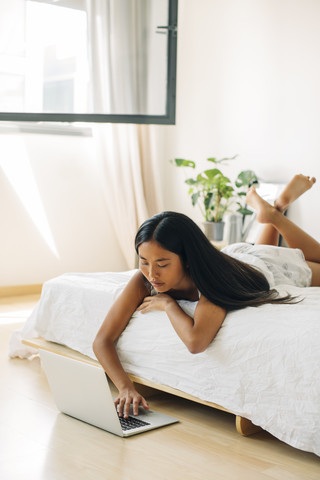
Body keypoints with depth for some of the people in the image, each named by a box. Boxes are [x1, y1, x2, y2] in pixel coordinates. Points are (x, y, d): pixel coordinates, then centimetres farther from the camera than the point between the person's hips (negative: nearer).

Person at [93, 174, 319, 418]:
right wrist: (125, 387, -54)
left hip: (265, 266, -4)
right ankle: (276, 210, 45)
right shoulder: (144, 280, -38)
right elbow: (103, 340, -38)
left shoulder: (211, 278, -51)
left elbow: (196, 341, -66)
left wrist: (168, 303, -49)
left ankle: (274, 212, 32)